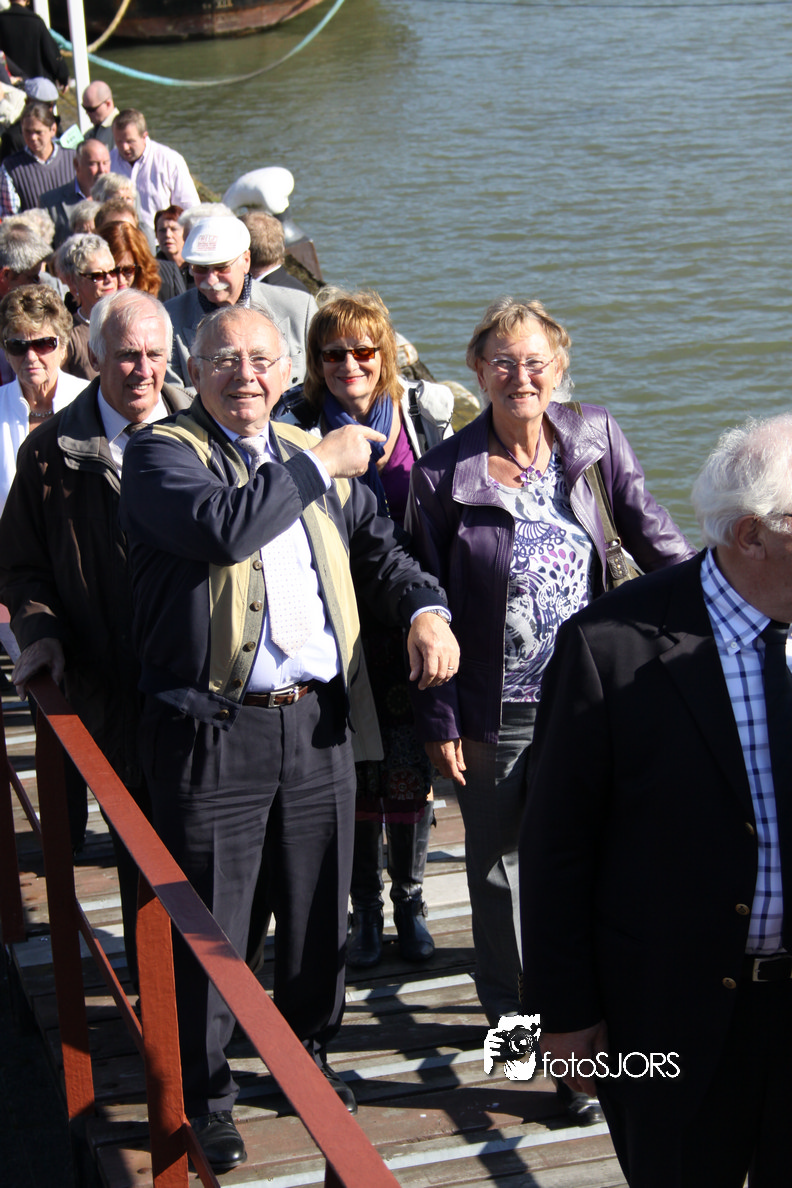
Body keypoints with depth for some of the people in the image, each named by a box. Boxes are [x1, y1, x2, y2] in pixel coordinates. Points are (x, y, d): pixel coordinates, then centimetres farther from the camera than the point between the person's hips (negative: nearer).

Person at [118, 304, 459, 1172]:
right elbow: (224, 527, -24)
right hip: (213, 731, -5)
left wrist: (426, 609, -2)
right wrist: (317, 464, -13)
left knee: (319, 907, 17)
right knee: (209, 926, 4)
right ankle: (203, 1096, 21)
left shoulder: (317, 459, 14)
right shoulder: (162, 454, -6)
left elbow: (380, 550, 19)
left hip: (317, 721, 6)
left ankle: (306, 1051, 39)